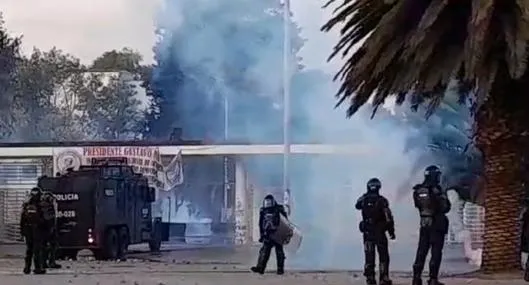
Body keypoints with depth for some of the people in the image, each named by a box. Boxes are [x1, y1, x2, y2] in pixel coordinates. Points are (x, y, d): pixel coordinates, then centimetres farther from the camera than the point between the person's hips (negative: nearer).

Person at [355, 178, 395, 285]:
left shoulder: (363, 199, -2)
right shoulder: (382, 200, -12)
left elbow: (357, 206, 22)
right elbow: (388, 218, -14)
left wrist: (365, 196, 23)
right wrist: (391, 231, -6)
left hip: (367, 233, 3)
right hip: (380, 232, -3)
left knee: (369, 257, 9)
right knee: (383, 256, 5)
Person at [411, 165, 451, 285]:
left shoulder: (418, 191, 2)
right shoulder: (436, 190, -16)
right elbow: (446, 208, -10)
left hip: (424, 224, 6)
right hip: (437, 224, -6)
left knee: (421, 251, 10)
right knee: (436, 252, -2)